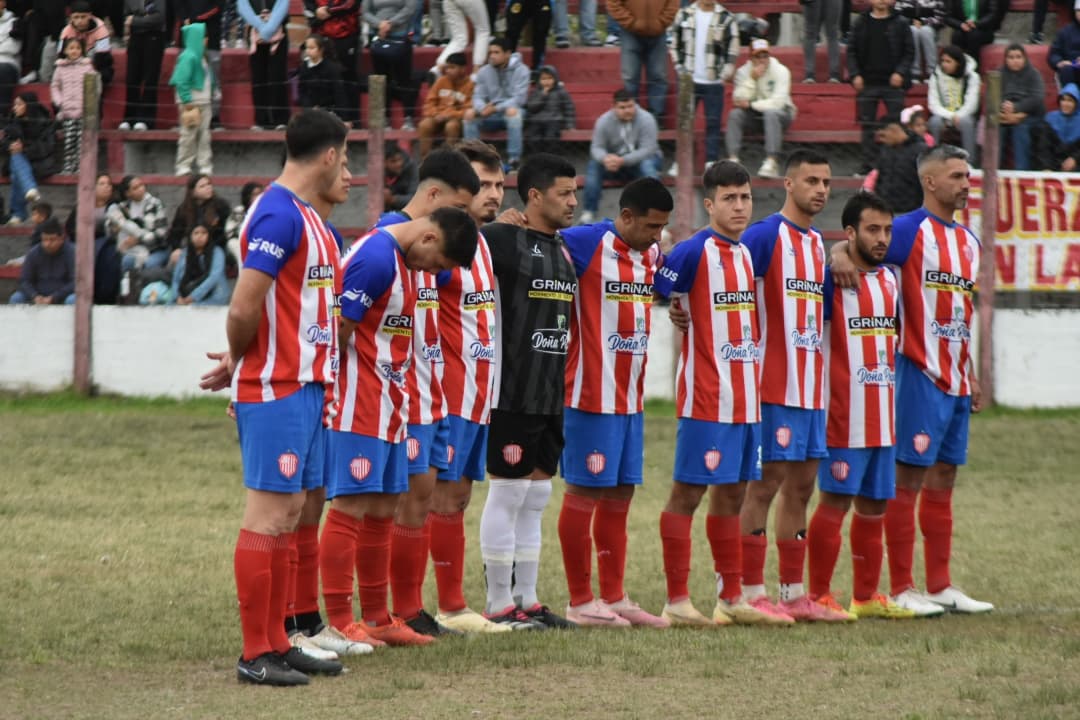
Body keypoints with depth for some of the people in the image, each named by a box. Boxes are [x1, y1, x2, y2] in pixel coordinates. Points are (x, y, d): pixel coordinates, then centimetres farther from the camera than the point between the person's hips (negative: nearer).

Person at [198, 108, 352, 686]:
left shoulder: (310, 219, 16)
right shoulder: (279, 215, -16)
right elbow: (244, 308, -19)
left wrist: (237, 363, 8)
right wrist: (238, 361, -1)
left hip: (304, 386, 10)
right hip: (275, 390, -10)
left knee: (289, 516, 11)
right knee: (267, 517, -7)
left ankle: (276, 643, 17)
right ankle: (255, 655, -5)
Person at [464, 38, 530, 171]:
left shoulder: (520, 70, -8)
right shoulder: (484, 72, 4)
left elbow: (519, 99, -16)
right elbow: (478, 97, 1)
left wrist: (496, 108, -26)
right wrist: (483, 108, -24)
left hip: (512, 110, -4)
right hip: (491, 116, 4)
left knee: (512, 111, -39)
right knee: (470, 113, -24)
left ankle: (514, 159, -40)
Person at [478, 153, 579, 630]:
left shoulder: (563, 249, 15)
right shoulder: (502, 240, -10)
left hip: (550, 395, 8)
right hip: (513, 394, -8)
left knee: (535, 499, 11)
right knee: (508, 494, -3)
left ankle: (527, 600, 17)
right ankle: (500, 605, 2)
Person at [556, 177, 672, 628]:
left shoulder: (652, 252, 11)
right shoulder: (587, 244, -13)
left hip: (630, 397, 8)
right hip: (591, 396, -8)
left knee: (619, 495, 11)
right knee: (584, 493, -2)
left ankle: (614, 597, 18)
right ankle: (581, 602, 3)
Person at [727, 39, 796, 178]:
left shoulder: (780, 71, -13)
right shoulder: (743, 72, -3)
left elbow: (778, 102, -22)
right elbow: (739, 101, -14)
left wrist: (750, 105, -20)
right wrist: (752, 79, -25)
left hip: (780, 113, -3)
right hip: (754, 115, 3)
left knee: (771, 113, -37)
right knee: (734, 114, -25)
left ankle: (772, 162, -46)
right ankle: (733, 159, -34)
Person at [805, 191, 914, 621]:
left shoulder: (890, 279, 13)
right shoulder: (832, 279, -9)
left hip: (883, 416, 7)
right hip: (844, 417, -7)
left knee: (874, 504, 11)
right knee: (834, 501, -5)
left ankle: (866, 596, 19)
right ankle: (819, 596, 2)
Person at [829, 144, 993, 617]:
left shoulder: (969, 241, 15)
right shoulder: (910, 231, -7)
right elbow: (852, 246, -13)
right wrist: (841, 256, -37)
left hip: (956, 380, 8)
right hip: (919, 375, -8)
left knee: (943, 480, 11)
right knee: (909, 479, -5)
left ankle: (941, 586, 16)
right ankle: (902, 589, -2)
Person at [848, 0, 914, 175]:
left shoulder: (900, 23, 1)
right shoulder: (861, 23, 5)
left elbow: (909, 52, 1)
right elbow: (852, 51, 7)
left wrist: (900, 72, -13)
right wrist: (855, 74, -5)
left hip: (892, 83, -2)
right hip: (867, 83, 2)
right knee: (867, 125, 6)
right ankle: (867, 165, 11)